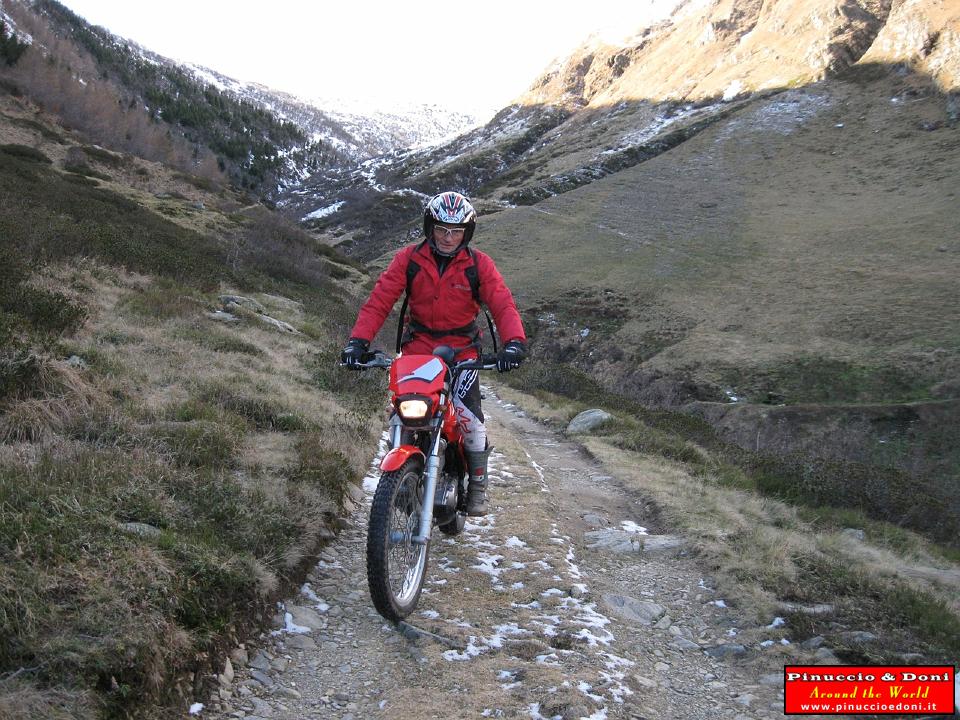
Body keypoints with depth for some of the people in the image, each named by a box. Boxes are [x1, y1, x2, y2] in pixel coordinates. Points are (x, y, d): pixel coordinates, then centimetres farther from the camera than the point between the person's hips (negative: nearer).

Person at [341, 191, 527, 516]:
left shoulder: (479, 264, -5)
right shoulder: (409, 259, -4)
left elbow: (503, 305, -12)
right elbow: (379, 300, -9)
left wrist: (514, 342, -31)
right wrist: (359, 340, -23)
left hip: (462, 349, -1)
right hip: (418, 345, 1)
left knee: (468, 415, -16)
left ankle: (478, 484, 4)